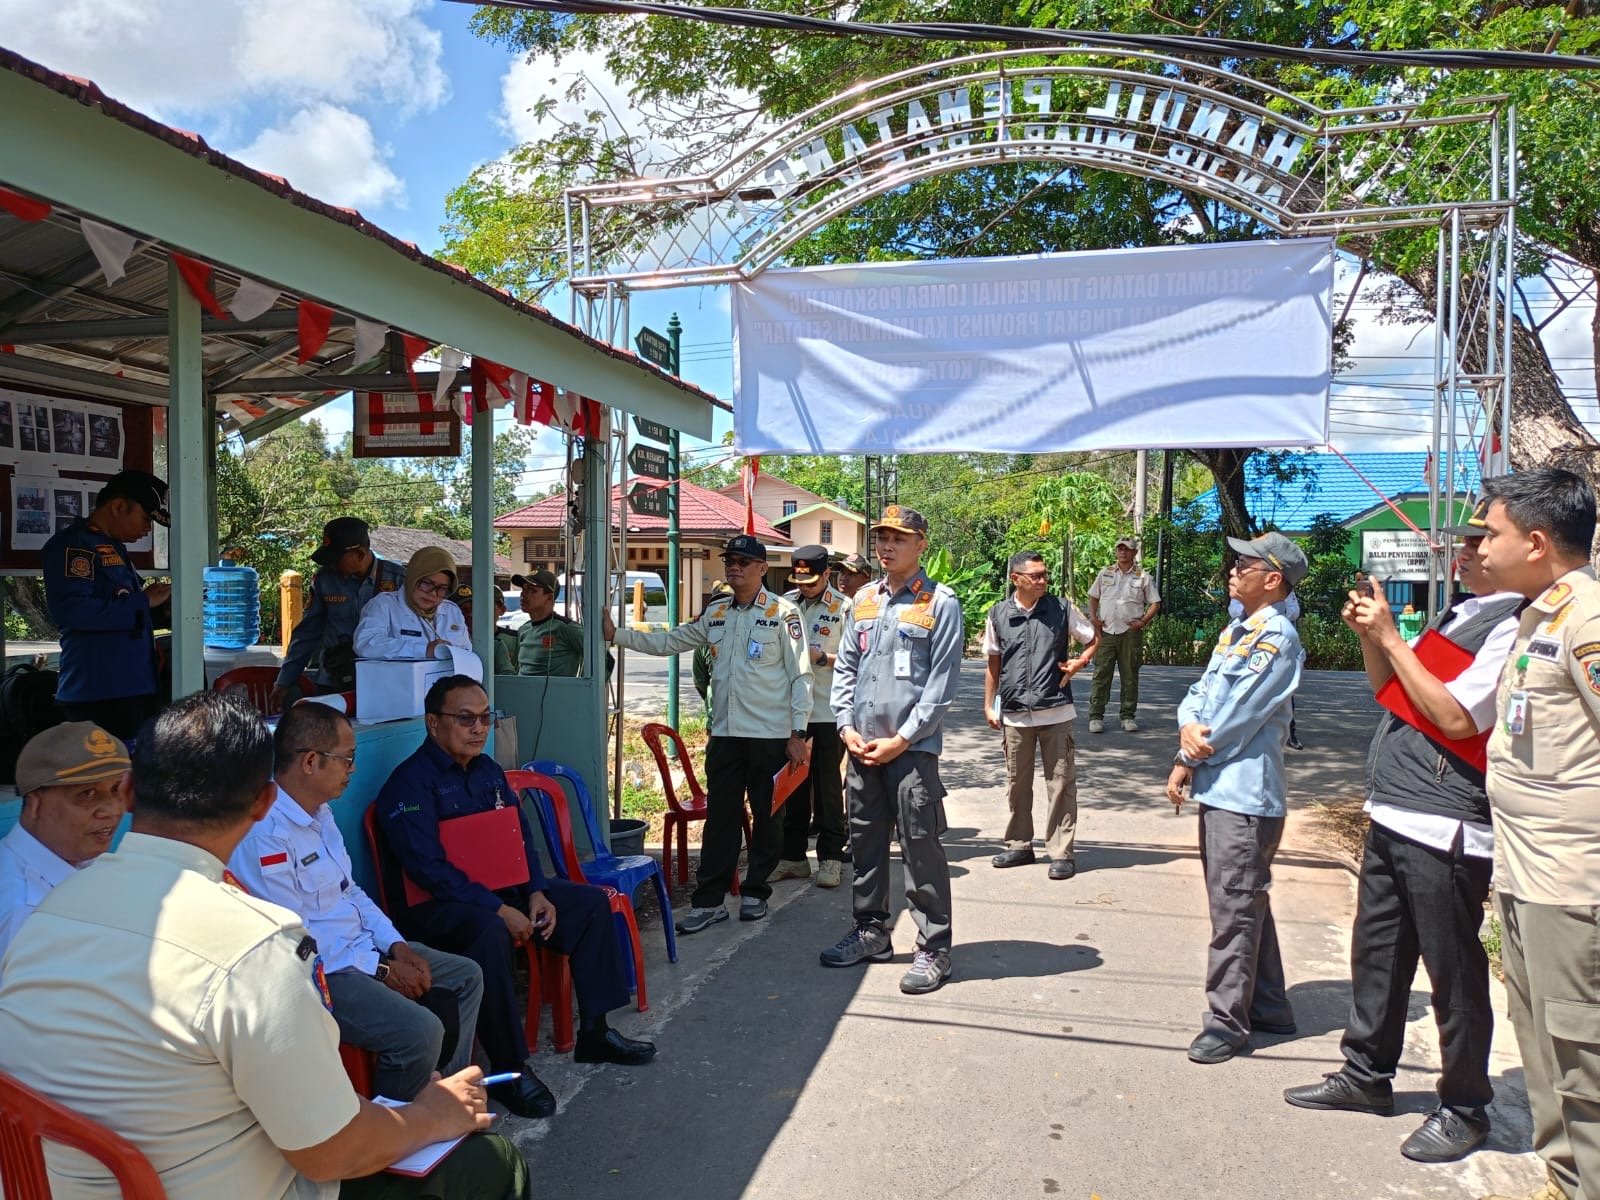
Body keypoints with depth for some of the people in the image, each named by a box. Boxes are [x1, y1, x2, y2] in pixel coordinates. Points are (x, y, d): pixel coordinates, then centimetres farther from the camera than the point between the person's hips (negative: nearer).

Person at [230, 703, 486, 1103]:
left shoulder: (321, 811, 9)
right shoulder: (265, 834, -23)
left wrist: (395, 945, 3)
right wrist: (380, 970, -15)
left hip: (362, 947, 10)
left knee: (466, 977, 11)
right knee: (419, 1031, -26)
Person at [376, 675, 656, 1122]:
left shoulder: (487, 770, 10)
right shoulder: (411, 782, -15)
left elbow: (521, 838, 13)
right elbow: (428, 867, -24)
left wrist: (536, 892, -5)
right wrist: (499, 909, -27)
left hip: (500, 890, 9)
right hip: (433, 905, -8)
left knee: (592, 903, 0)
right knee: (489, 932, -40)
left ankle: (595, 1032, 8)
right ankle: (509, 1069, -26)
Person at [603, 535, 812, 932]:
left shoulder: (782, 612, -6)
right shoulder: (715, 613, 11)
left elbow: (800, 676, -7)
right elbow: (669, 642, 15)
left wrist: (797, 734, -9)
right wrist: (617, 634, 7)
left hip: (770, 735, -4)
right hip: (725, 733, 5)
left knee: (767, 817, 8)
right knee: (720, 817, 6)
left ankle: (755, 892, 23)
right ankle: (709, 900, 11)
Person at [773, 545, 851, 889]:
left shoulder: (843, 608, -5)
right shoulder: (784, 604, 6)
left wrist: (821, 658, -15)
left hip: (828, 711, -4)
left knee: (827, 785, 4)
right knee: (793, 784, 11)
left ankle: (831, 858, 15)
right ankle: (793, 856, 22)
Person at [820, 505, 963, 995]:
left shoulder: (940, 603, -6)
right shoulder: (863, 599, 11)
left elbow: (942, 683, -10)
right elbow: (845, 667, 13)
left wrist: (900, 740, -13)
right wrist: (847, 727, 1)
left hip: (913, 748, -6)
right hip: (862, 746, 6)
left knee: (920, 848, -1)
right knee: (865, 841, 15)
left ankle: (933, 949, 11)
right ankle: (871, 931, 30)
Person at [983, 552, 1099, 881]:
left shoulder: (1061, 609, 0)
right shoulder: (998, 615, 2)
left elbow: (1094, 638, 13)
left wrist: (1080, 661, -5)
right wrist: (989, 705, 9)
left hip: (1055, 711, -1)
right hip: (1015, 714, 2)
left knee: (1061, 782, 1)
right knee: (1017, 782, 12)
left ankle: (1061, 852, 10)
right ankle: (1019, 845, 26)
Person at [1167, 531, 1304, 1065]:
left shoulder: (1277, 636, -14)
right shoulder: (1235, 632, 15)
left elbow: (1239, 715, -17)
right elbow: (1198, 693, 13)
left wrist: (1187, 760, -7)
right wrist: (1189, 726, -9)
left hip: (1245, 792, -9)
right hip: (1218, 787, 9)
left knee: (1235, 909, -2)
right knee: (1247, 903, 17)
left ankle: (1228, 1020, 8)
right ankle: (1269, 1006, 30)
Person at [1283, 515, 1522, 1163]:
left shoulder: (1516, 626, -14)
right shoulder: (1461, 613, 14)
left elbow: (1456, 716, -21)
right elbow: (1392, 691, 20)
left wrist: (1390, 635, -16)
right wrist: (1369, 636, 3)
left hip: (1444, 831, -9)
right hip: (1391, 817, 9)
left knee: (1453, 974, 5)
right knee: (1376, 953, 19)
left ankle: (1464, 1109, 23)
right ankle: (1367, 1074, 35)